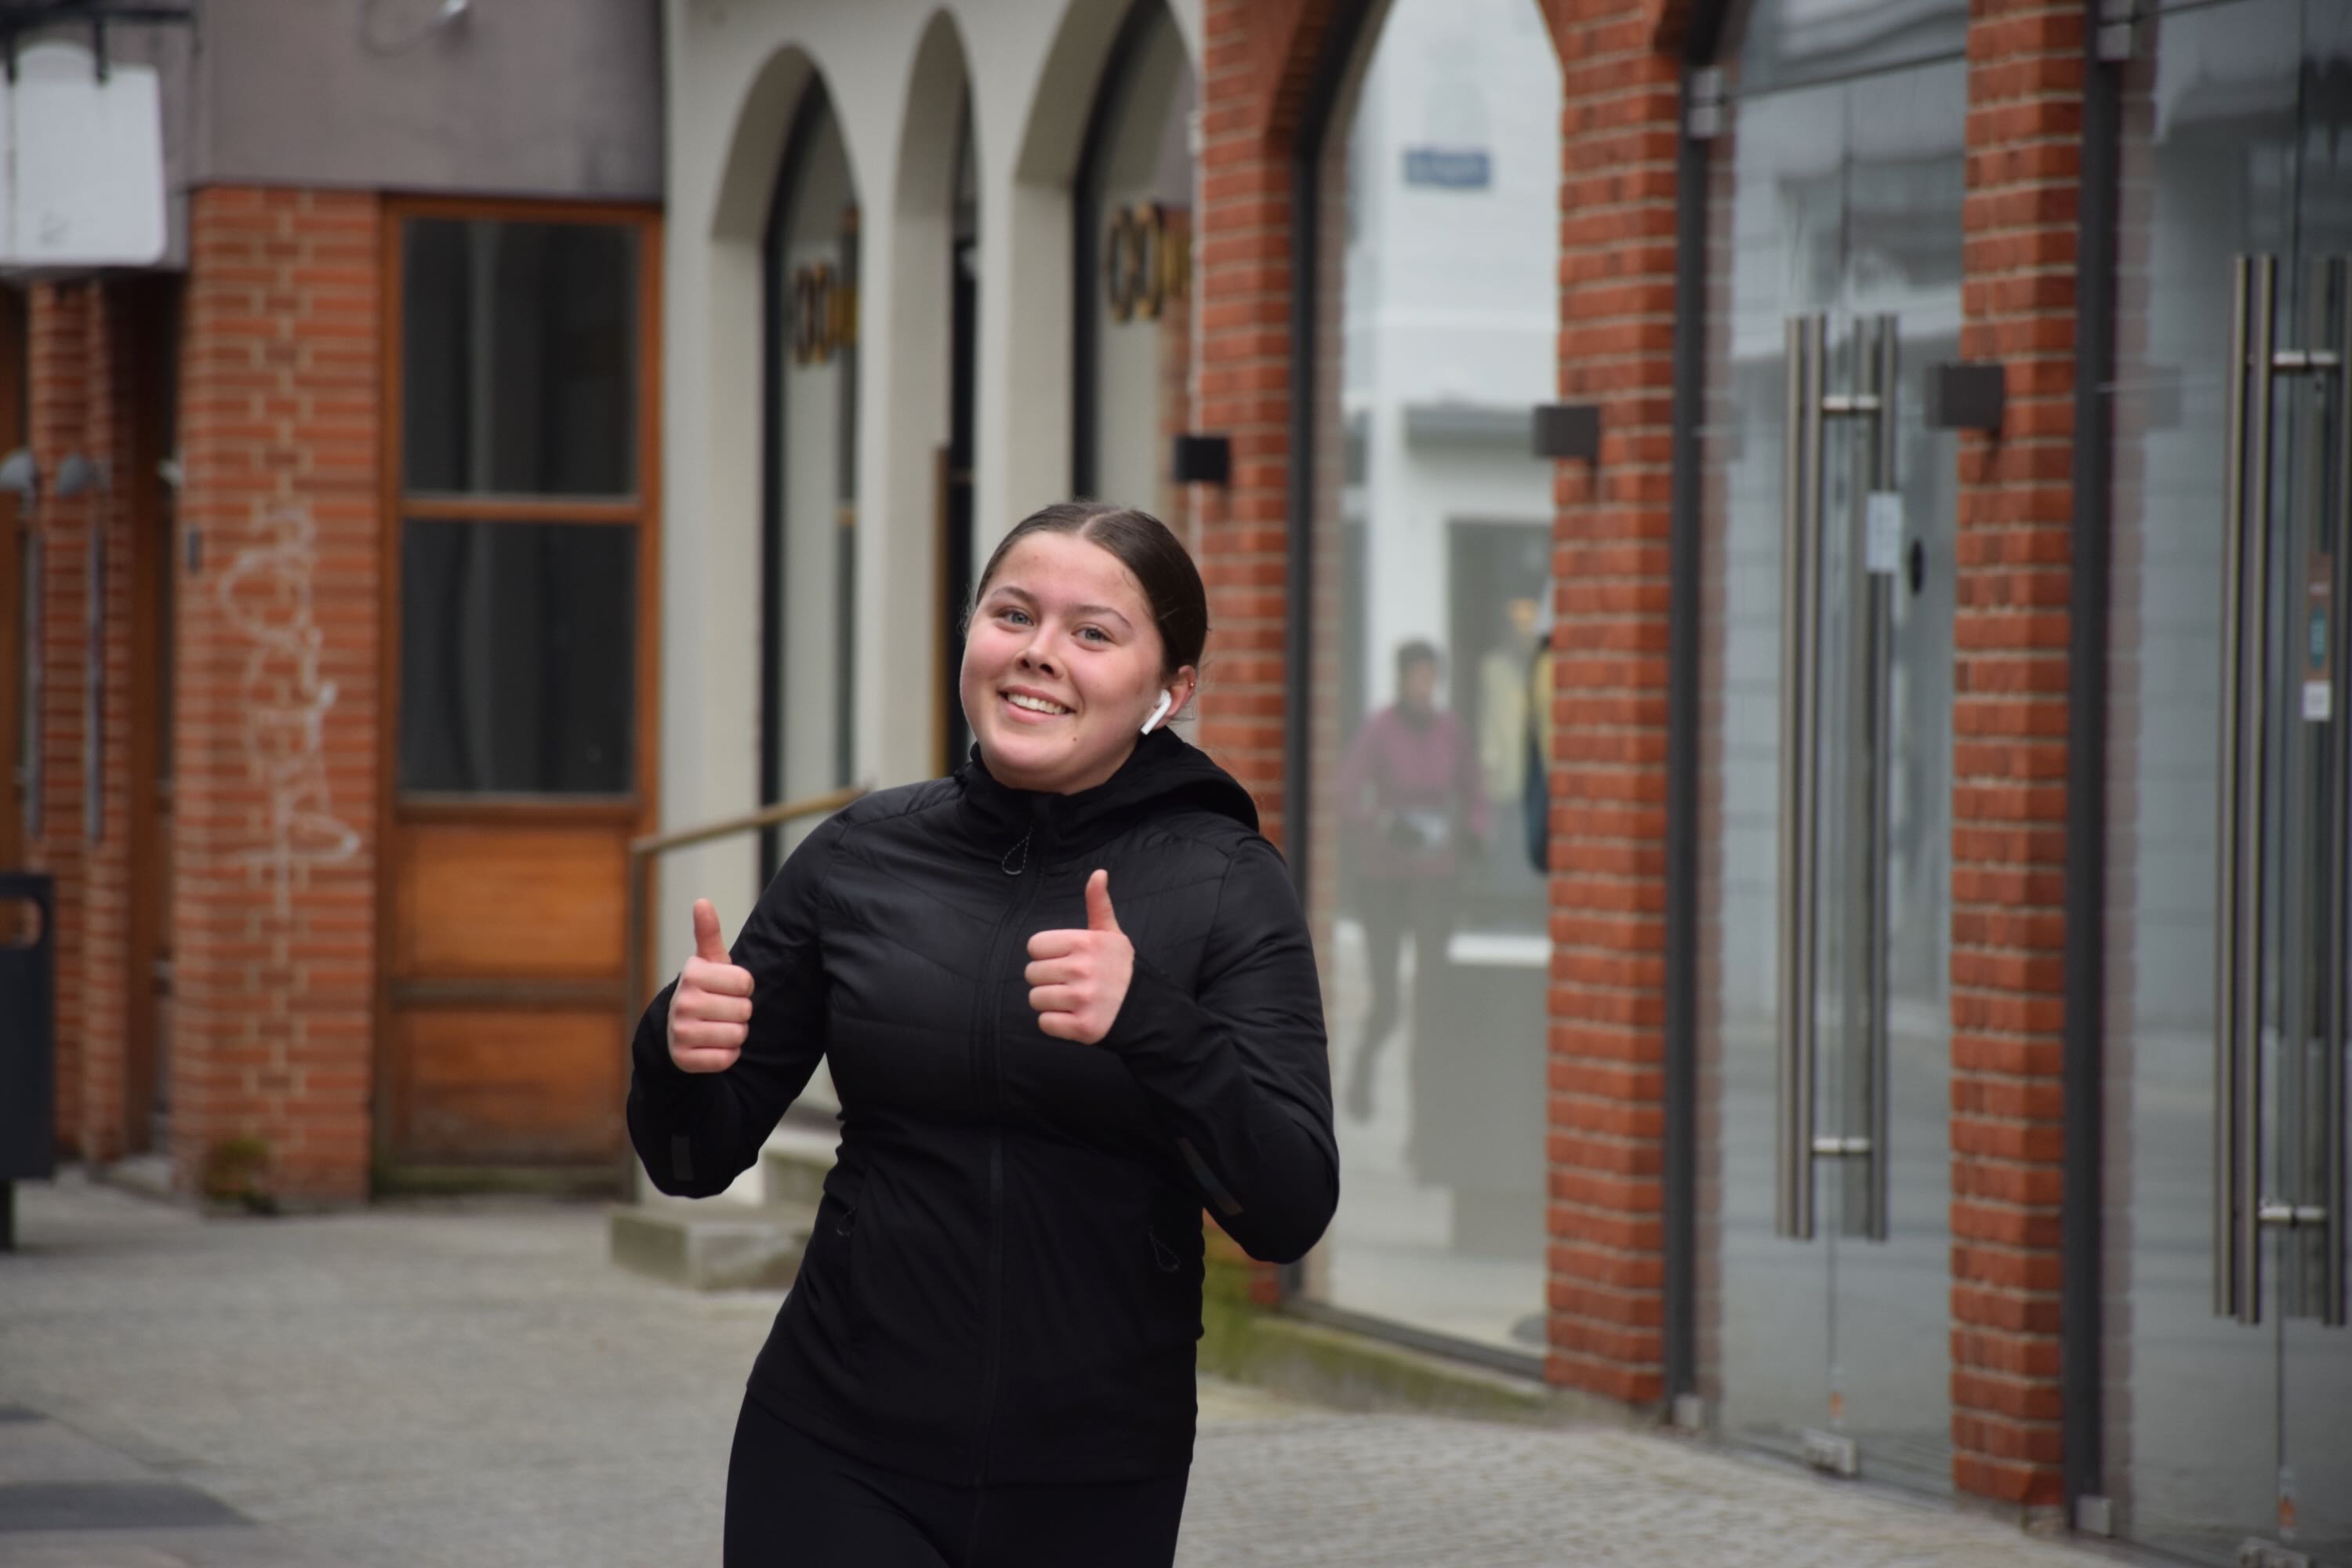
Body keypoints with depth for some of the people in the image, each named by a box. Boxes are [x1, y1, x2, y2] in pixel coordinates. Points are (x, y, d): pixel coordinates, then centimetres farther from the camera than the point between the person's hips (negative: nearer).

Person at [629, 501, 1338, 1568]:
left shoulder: (1226, 887, -6)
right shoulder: (859, 858, 0)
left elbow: (1290, 1216, -14)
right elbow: (696, 1158, 8)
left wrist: (1150, 1022, -28)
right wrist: (678, 1053, -14)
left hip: (1092, 1481, -1)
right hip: (838, 1455, 1)